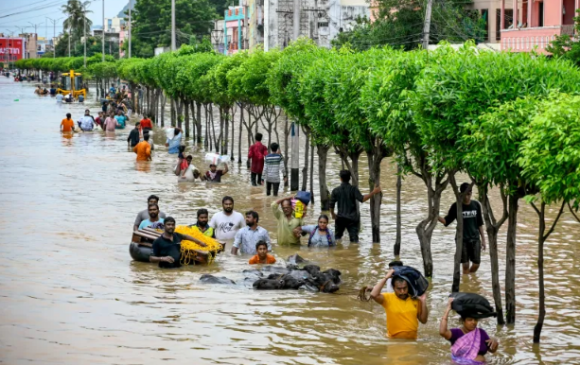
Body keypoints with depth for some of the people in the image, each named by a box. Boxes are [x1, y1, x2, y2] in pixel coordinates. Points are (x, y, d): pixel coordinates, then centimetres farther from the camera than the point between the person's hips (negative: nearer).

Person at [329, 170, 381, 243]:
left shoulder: (336, 191, -2)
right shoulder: (353, 189, -9)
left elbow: (331, 205, 1)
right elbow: (362, 199, -21)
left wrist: (333, 214, 20)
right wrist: (373, 192, -16)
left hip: (340, 218, 2)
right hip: (352, 218, -2)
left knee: (337, 237, 20)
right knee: (354, 239, -2)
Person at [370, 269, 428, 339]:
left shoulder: (415, 300, 4)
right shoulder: (388, 298, -4)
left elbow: (423, 320, 8)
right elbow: (373, 295, -23)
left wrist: (423, 302, -4)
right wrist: (386, 278, -16)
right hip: (394, 341, -2)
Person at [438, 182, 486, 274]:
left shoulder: (476, 205, 2)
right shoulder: (456, 206, -4)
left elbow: (480, 223, 9)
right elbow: (446, 221, -2)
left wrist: (483, 239, 9)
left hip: (475, 239, 2)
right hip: (462, 239, -2)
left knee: (476, 264, 3)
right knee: (465, 265, -2)